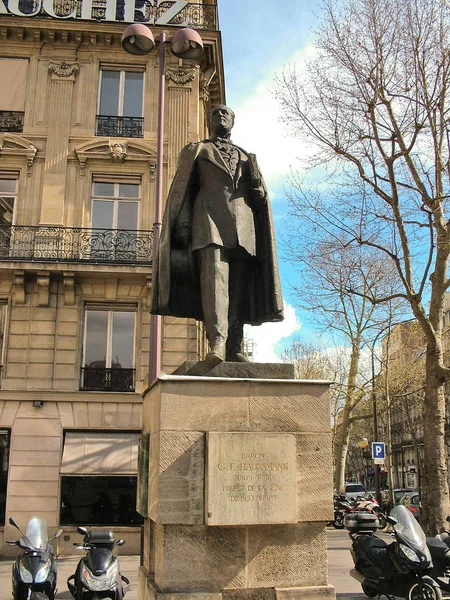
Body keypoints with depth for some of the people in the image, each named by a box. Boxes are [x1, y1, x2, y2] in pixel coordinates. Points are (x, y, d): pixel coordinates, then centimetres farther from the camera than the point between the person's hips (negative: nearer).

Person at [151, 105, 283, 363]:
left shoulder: (246, 158, 29)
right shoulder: (195, 151, 20)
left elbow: (259, 197, 22)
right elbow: (182, 190, 8)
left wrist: (255, 177, 0)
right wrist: (183, 225, -7)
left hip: (242, 226, 4)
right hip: (209, 219, -4)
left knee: (239, 285, -4)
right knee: (213, 273, -23)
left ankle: (234, 347, -5)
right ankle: (217, 342, -35)